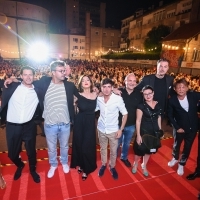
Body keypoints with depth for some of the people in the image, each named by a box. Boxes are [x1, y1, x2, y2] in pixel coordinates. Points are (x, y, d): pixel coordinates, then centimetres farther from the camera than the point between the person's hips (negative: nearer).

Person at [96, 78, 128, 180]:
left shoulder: (118, 99, -20)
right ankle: (103, 165, 45)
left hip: (113, 130, -2)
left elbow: (125, 114, -11)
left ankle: (112, 167, 40)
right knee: (103, 149, 21)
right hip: (101, 129, 3)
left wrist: (121, 129, -13)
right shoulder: (98, 98, -11)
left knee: (113, 151, 15)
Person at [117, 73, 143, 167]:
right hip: (118, 123, -2)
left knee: (127, 143, 25)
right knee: (117, 143, 18)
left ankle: (124, 157, 50)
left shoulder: (139, 94, -8)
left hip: (131, 125, 3)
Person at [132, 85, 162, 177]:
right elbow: (138, 121, -14)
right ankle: (135, 164, 40)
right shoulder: (141, 106, -15)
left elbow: (159, 118, 8)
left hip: (154, 132, 5)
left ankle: (144, 166, 44)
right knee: (140, 150, 9)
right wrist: (138, 135, -16)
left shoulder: (158, 105, -2)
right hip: (144, 131, -4)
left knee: (149, 150, 20)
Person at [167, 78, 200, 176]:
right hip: (180, 128, -1)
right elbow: (170, 115, -8)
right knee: (177, 144, 19)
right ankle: (175, 158, 50)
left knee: (187, 147, 15)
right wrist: (177, 127, -11)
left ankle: (181, 164, 38)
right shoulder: (172, 100, -17)